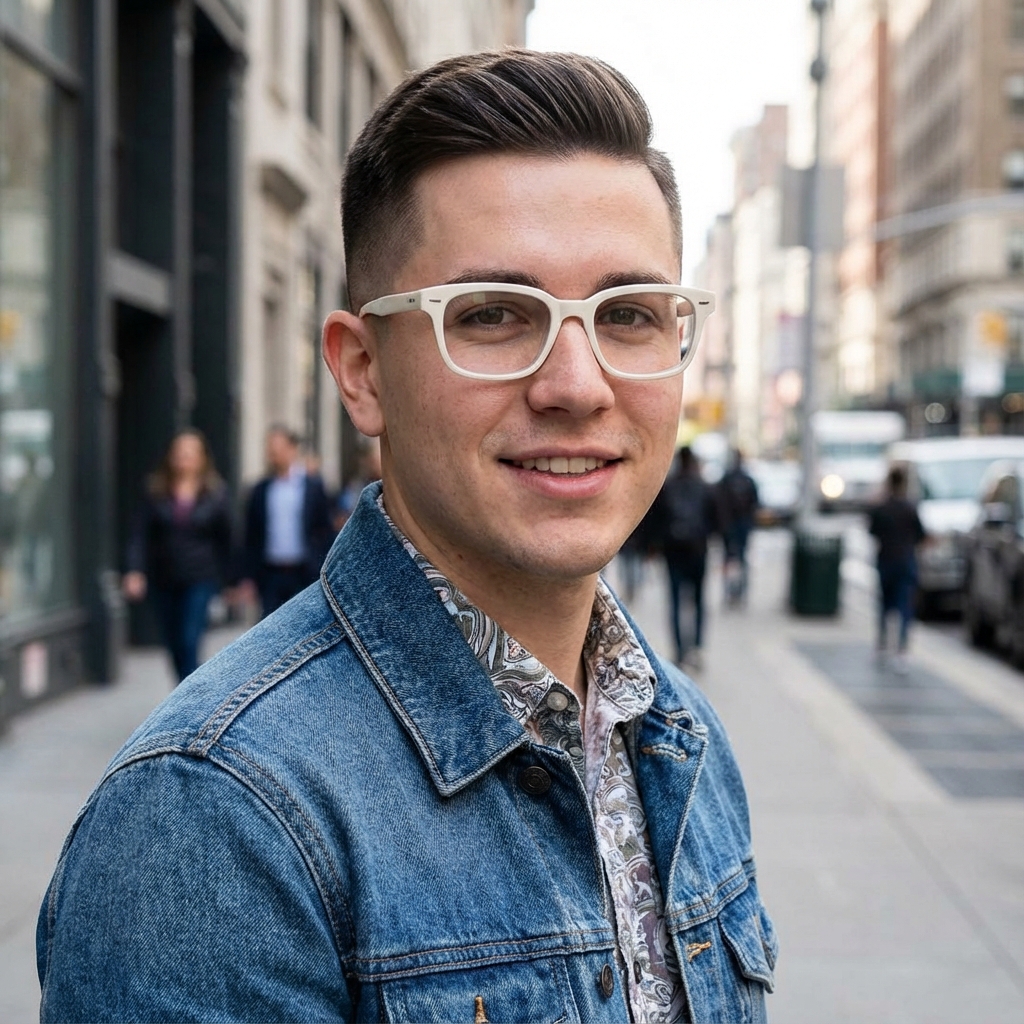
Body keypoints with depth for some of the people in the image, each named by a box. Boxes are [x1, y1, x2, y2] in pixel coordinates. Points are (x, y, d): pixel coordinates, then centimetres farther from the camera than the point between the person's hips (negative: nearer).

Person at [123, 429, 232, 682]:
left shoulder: (215, 493, 0)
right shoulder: (157, 492, 1)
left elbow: (226, 538, 3)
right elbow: (141, 533, -3)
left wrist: (228, 578, 3)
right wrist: (135, 570, -16)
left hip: (200, 579, -3)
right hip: (164, 581, 3)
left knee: (189, 642, -13)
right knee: (175, 646, 11)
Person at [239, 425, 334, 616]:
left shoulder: (313, 486, 0)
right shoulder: (261, 490, 6)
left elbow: (325, 530, 1)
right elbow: (251, 537, 8)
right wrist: (248, 577, 4)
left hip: (304, 574, -2)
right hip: (271, 573, 2)